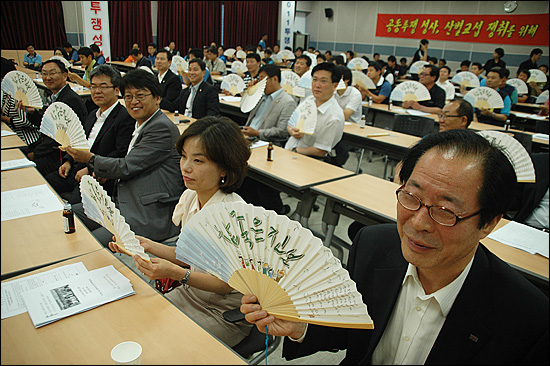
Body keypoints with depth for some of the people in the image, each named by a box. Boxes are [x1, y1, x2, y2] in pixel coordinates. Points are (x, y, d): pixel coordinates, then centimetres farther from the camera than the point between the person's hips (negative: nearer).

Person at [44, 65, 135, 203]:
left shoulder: (126, 118, -11)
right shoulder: (93, 115, 20)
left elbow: (121, 154, -19)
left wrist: (90, 169, -18)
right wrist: (68, 161, 8)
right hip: (77, 170, 9)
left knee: (73, 201, -29)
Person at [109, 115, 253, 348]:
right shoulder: (189, 197, -4)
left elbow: (229, 284, -20)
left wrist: (177, 274, -32)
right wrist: (147, 245, -6)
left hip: (226, 315, -6)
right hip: (190, 294, 6)